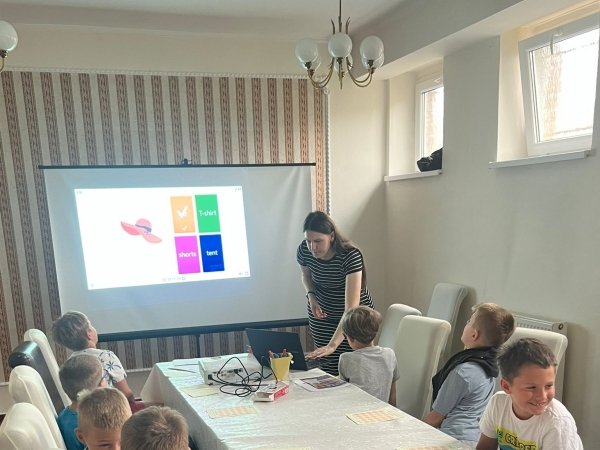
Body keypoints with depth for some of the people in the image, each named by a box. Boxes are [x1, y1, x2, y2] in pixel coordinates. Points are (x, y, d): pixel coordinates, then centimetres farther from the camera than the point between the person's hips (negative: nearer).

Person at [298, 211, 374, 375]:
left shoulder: (350, 256, -31)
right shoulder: (304, 250, -18)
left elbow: (351, 309, -37)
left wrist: (332, 346, -46)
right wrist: (311, 296, -13)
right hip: (322, 315, 3)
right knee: (329, 368, 4)